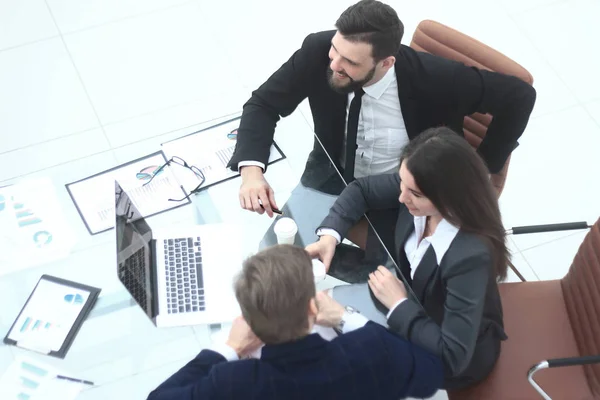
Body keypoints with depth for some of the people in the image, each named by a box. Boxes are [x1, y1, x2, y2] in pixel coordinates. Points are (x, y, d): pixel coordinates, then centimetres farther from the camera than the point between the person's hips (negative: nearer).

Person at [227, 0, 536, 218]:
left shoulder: (435, 79, -30)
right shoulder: (318, 50, -25)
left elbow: (519, 96, -18)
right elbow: (263, 104, -13)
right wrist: (252, 170, -31)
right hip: (332, 178, 3)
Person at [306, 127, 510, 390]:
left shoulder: (471, 256, -39)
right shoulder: (415, 187, -22)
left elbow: (453, 356, -37)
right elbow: (360, 189, -3)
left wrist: (399, 304, -30)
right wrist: (330, 235, -19)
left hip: (463, 354, -6)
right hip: (414, 302, 6)